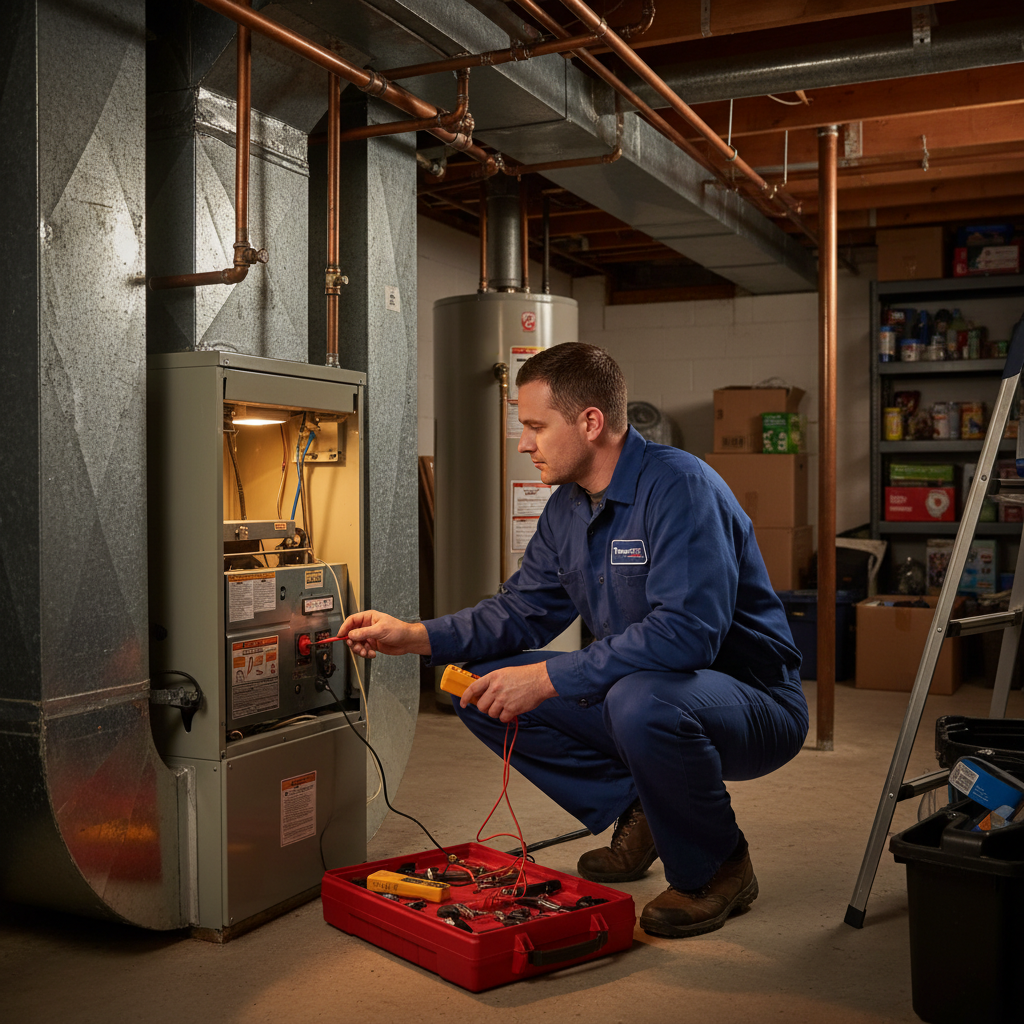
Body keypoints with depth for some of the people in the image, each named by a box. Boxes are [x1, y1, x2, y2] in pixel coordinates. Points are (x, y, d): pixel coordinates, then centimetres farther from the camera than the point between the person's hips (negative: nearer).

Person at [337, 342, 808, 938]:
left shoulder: (680, 487, -24)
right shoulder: (569, 509, 5)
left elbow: (685, 631, -34)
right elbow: (521, 610, 12)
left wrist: (548, 678, -32)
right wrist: (414, 637, -1)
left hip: (751, 703, -8)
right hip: (637, 686, 8)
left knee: (640, 701, -40)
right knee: (483, 687, -1)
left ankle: (718, 869, -10)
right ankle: (637, 814, 8)